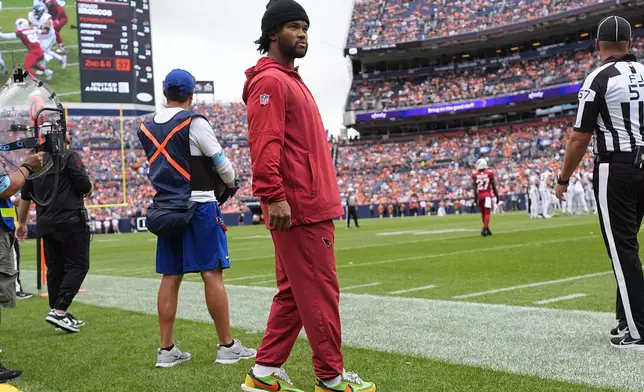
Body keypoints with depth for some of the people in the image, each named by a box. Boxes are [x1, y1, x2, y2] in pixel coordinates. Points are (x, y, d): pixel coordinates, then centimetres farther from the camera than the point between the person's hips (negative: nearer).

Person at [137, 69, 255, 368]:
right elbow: (221, 162, -5)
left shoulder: (146, 129, 9)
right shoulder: (194, 123, -9)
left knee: (170, 277, 8)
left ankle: (166, 349, 11)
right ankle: (227, 346, 2)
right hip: (199, 206, -6)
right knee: (212, 273, -3)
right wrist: (230, 183, 13)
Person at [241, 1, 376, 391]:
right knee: (320, 293, -3)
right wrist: (274, 196, -27)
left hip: (310, 206, 10)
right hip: (300, 208, -10)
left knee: (294, 293, 13)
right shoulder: (270, 81, -9)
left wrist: (322, 193, 21)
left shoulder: (291, 81, 23)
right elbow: (265, 144, -20)